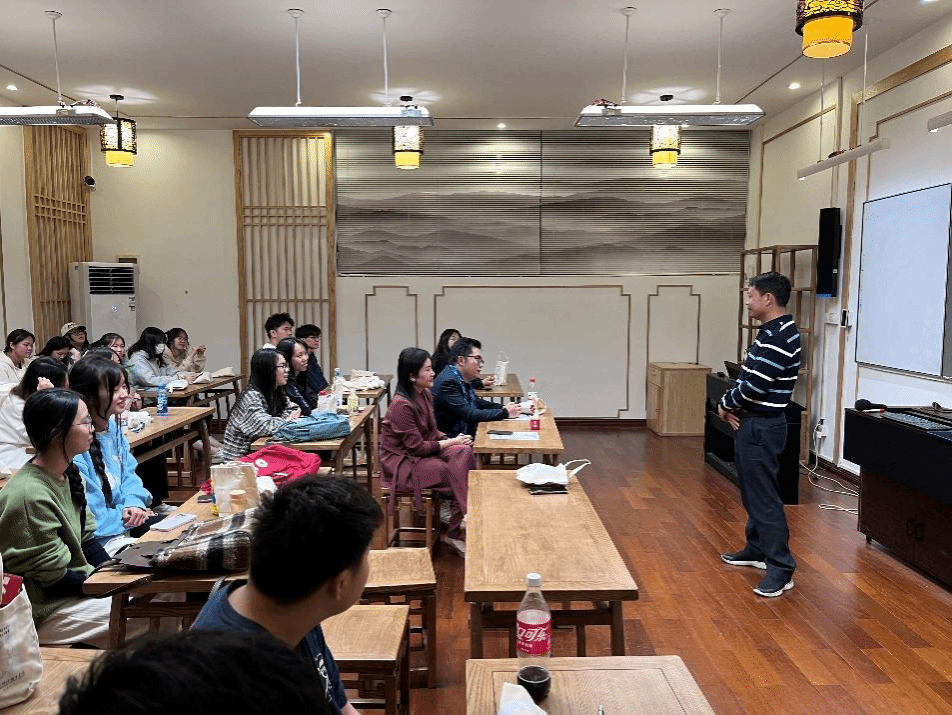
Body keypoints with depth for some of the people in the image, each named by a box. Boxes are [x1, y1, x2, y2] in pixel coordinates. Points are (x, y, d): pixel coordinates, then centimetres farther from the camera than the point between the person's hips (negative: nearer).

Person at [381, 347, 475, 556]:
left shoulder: (425, 395, 5)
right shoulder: (402, 405, -22)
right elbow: (417, 447, -20)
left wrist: (452, 440, -6)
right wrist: (452, 442, -14)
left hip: (423, 453, 8)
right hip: (402, 464, -8)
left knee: (464, 452, -17)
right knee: (457, 472, -20)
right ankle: (455, 533, -7)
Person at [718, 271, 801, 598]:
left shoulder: (779, 337, -21)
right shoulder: (771, 331, 12)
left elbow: (753, 387, -24)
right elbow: (748, 379, 15)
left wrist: (725, 404, -6)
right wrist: (732, 405, 0)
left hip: (762, 427, -11)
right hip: (752, 423, 11)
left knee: (764, 496, -6)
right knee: (752, 492, 19)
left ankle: (781, 568, 1)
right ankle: (757, 549, 32)